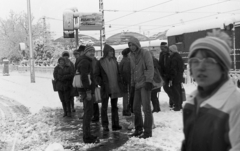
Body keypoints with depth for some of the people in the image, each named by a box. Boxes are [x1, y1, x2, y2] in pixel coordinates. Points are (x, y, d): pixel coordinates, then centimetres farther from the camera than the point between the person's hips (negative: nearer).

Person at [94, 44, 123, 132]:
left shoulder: (114, 61, 8)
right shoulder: (100, 62, -6)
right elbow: (96, 75, -4)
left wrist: (119, 83, 5)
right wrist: (101, 84, -12)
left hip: (115, 88, 5)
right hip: (105, 89, -4)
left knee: (114, 107, 10)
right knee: (104, 107, 4)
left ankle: (115, 125, 17)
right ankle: (105, 125, 11)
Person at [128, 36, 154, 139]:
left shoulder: (145, 53, -5)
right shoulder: (132, 56, 15)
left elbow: (150, 68, -12)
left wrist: (149, 81, -20)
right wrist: (132, 84, 16)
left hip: (145, 84, -7)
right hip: (137, 84, 7)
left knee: (146, 107, -7)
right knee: (136, 108, 10)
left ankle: (147, 131, 1)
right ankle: (138, 129, 23)